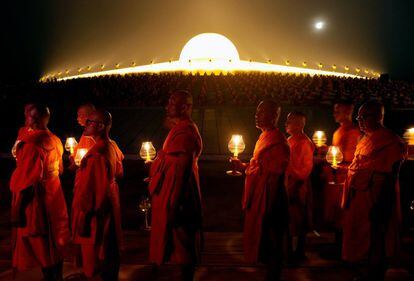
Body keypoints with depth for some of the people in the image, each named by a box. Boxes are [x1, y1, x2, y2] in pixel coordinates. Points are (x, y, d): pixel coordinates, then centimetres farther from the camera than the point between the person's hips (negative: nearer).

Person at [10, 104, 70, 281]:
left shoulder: (32, 143, -21)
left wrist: (17, 209, -13)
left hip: (36, 199, -8)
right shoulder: (55, 140, 2)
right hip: (54, 196, 8)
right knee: (55, 240, 18)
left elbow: (26, 179, -20)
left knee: (41, 244, 6)